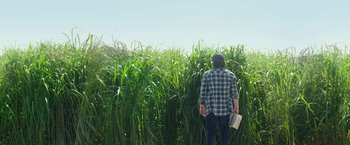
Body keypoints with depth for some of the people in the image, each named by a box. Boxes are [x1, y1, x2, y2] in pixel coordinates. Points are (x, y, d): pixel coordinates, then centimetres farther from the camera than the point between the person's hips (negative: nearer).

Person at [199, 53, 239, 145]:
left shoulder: (207, 74, -1)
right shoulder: (231, 75, 2)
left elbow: (203, 93, 0)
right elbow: (234, 93, 0)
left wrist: (201, 106, 10)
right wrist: (236, 107, 7)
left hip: (211, 109, -1)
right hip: (226, 110, 1)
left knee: (210, 135, 4)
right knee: (225, 135, 10)